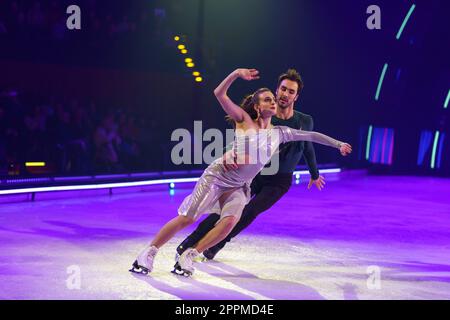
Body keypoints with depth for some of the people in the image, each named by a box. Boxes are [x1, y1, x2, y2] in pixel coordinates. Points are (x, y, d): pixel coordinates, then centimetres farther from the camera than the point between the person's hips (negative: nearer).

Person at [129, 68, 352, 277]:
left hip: (239, 187, 3)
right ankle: (149, 252, 8)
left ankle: (189, 256, -12)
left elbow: (310, 135, 12)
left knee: (230, 221, -26)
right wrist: (236, 74, -22)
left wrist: (337, 144, 11)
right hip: (217, 176, -3)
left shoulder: (280, 133, 5)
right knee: (187, 219, -8)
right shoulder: (244, 120, -5)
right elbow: (219, 93, -12)